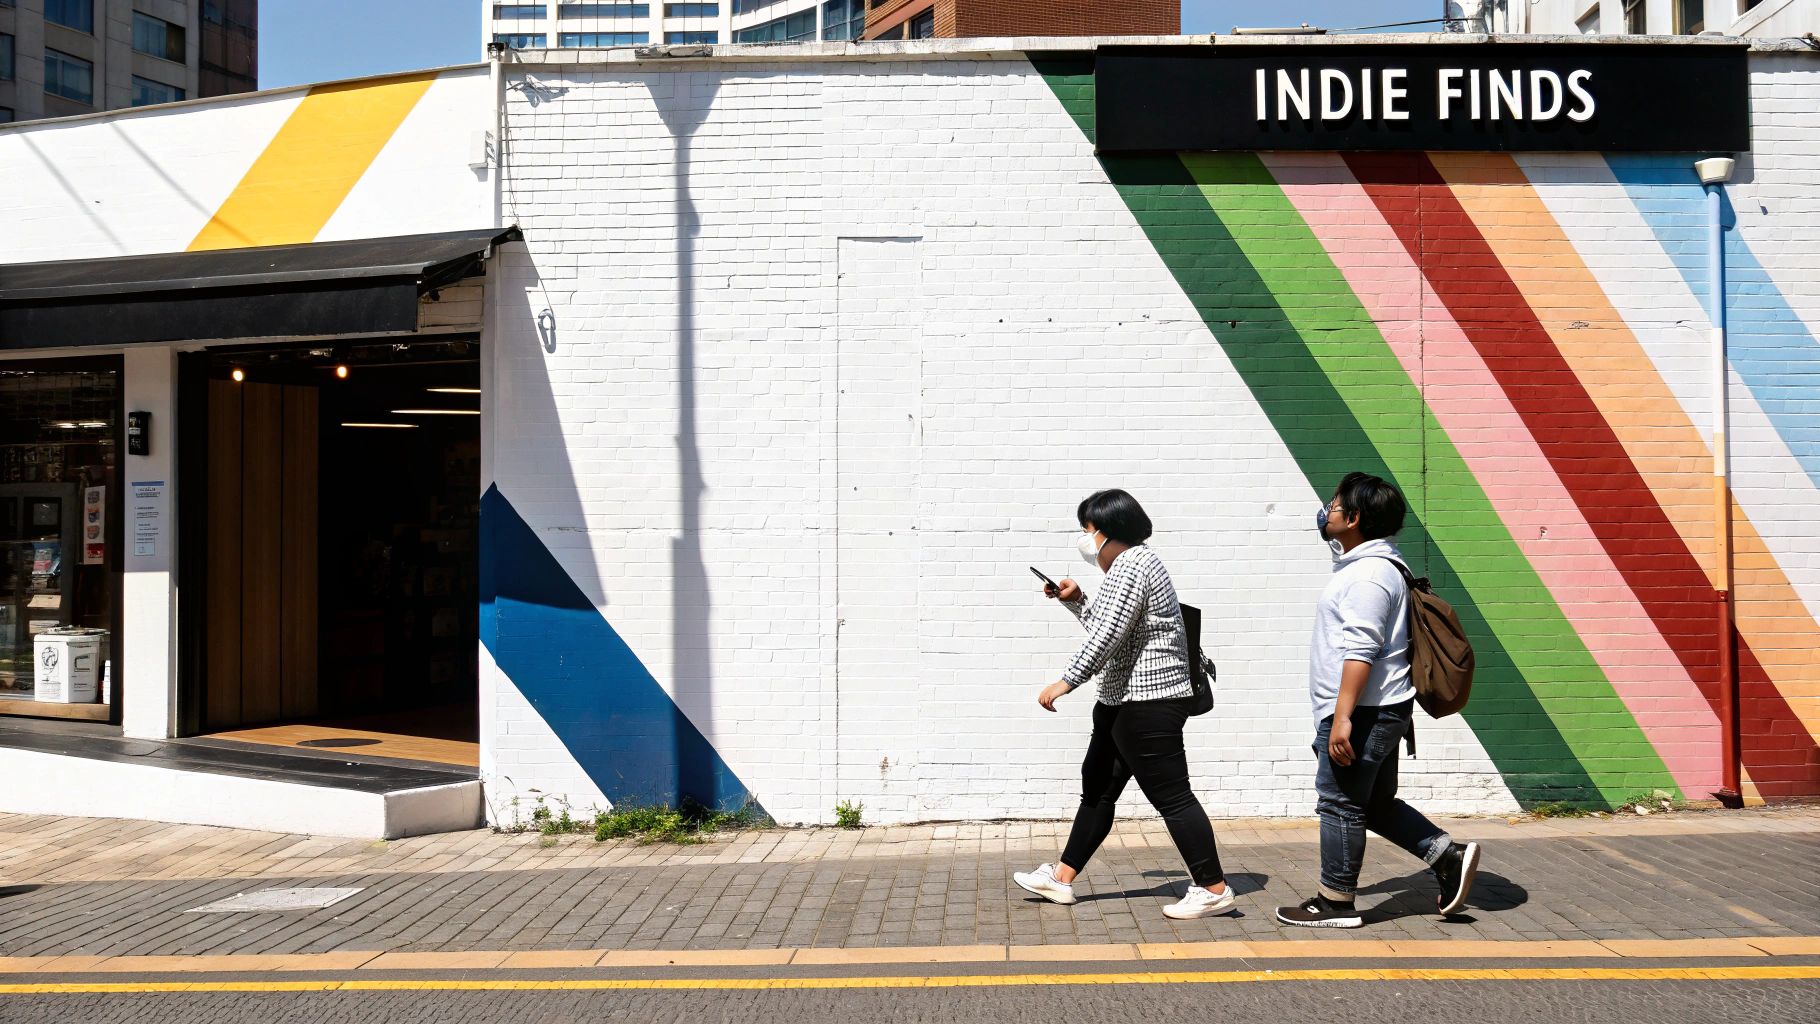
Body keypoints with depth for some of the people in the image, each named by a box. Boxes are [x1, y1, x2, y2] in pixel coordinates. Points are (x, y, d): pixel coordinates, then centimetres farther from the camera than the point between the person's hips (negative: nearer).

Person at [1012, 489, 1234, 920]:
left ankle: (1214, 889, -2)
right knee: (1097, 787, 15)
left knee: (1171, 795, -7)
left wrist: (1066, 682, -19)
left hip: (1148, 703, -11)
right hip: (1124, 702, 11)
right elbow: (1109, 633, 25)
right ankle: (1062, 877, 23)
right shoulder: (1129, 565, 19)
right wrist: (1076, 600, 17)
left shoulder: (1131, 565, -14)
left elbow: (1108, 635, -22)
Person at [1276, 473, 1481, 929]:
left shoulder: (1369, 574, -17)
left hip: (1363, 714, -11)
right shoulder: (1366, 566, 18)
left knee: (1339, 803, -2)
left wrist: (1342, 717, -27)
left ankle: (1336, 903, 6)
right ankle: (1449, 856, 16)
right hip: (1380, 711, 11)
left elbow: (1360, 650, -24)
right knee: (1376, 804, 17)